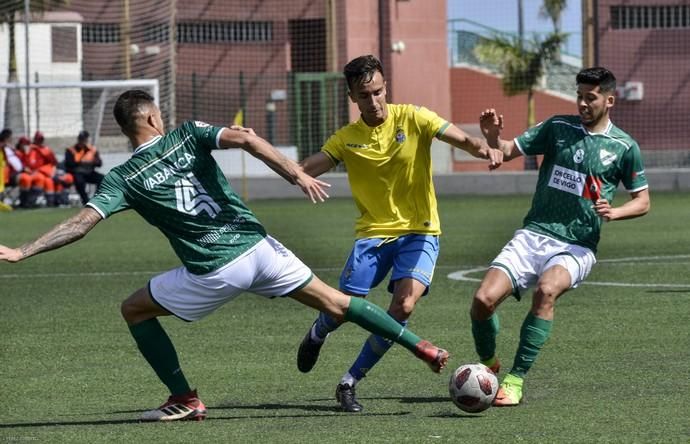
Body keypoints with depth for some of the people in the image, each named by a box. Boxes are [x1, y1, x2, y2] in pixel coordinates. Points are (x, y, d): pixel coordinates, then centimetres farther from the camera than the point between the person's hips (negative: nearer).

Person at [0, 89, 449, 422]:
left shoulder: (123, 179, 0)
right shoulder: (187, 136, 5)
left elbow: (82, 223, -10)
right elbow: (244, 137, -11)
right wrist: (298, 175, -11)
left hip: (214, 273, -3)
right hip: (257, 246, 3)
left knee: (134, 310, 17)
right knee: (333, 301, 13)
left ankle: (185, 400, 14)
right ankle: (423, 349, 11)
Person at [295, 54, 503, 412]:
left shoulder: (412, 118, -4)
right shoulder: (347, 139, 1)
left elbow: (462, 139, -12)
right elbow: (305, 170, -7)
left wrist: (484, 149, -34)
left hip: (419, 231, -1)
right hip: (373, 233, 1)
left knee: (404, 306, -21)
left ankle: (350, 383, -5)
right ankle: (317, 334, 40)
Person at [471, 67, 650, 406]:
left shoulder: (624, 147, 2)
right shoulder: (558, 128, 6)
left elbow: (642, 201, 10)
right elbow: (507, 150, 4)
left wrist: (614, 212, -11)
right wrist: (492, 137, -19)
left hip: (576, 248, -2)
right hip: (533, 235, 3)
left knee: (546, 290, -35)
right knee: (483, 299, -16)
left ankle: (515, 380, -28)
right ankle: (488, 366, 14)